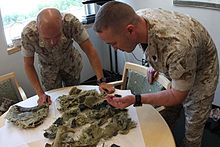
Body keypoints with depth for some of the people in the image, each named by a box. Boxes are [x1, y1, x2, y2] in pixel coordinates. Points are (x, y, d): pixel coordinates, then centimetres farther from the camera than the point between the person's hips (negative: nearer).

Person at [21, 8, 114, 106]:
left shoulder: (71, 22, -37)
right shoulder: (28, 34, -35)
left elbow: (89, 50, -30)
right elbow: (28, 65, -21)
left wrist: (101, 81, -35)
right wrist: (40, 94, -26)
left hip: (71, 64, 1)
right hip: (48, 70, 0)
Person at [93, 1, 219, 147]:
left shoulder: (177, 47, -44)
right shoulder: (138, 17, -22)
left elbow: (178, 96, -28)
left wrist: (136, 100, -35)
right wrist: (155, 66, -2)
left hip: (201, 71, -5)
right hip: (174, 66, 6)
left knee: (193, 127, 4)